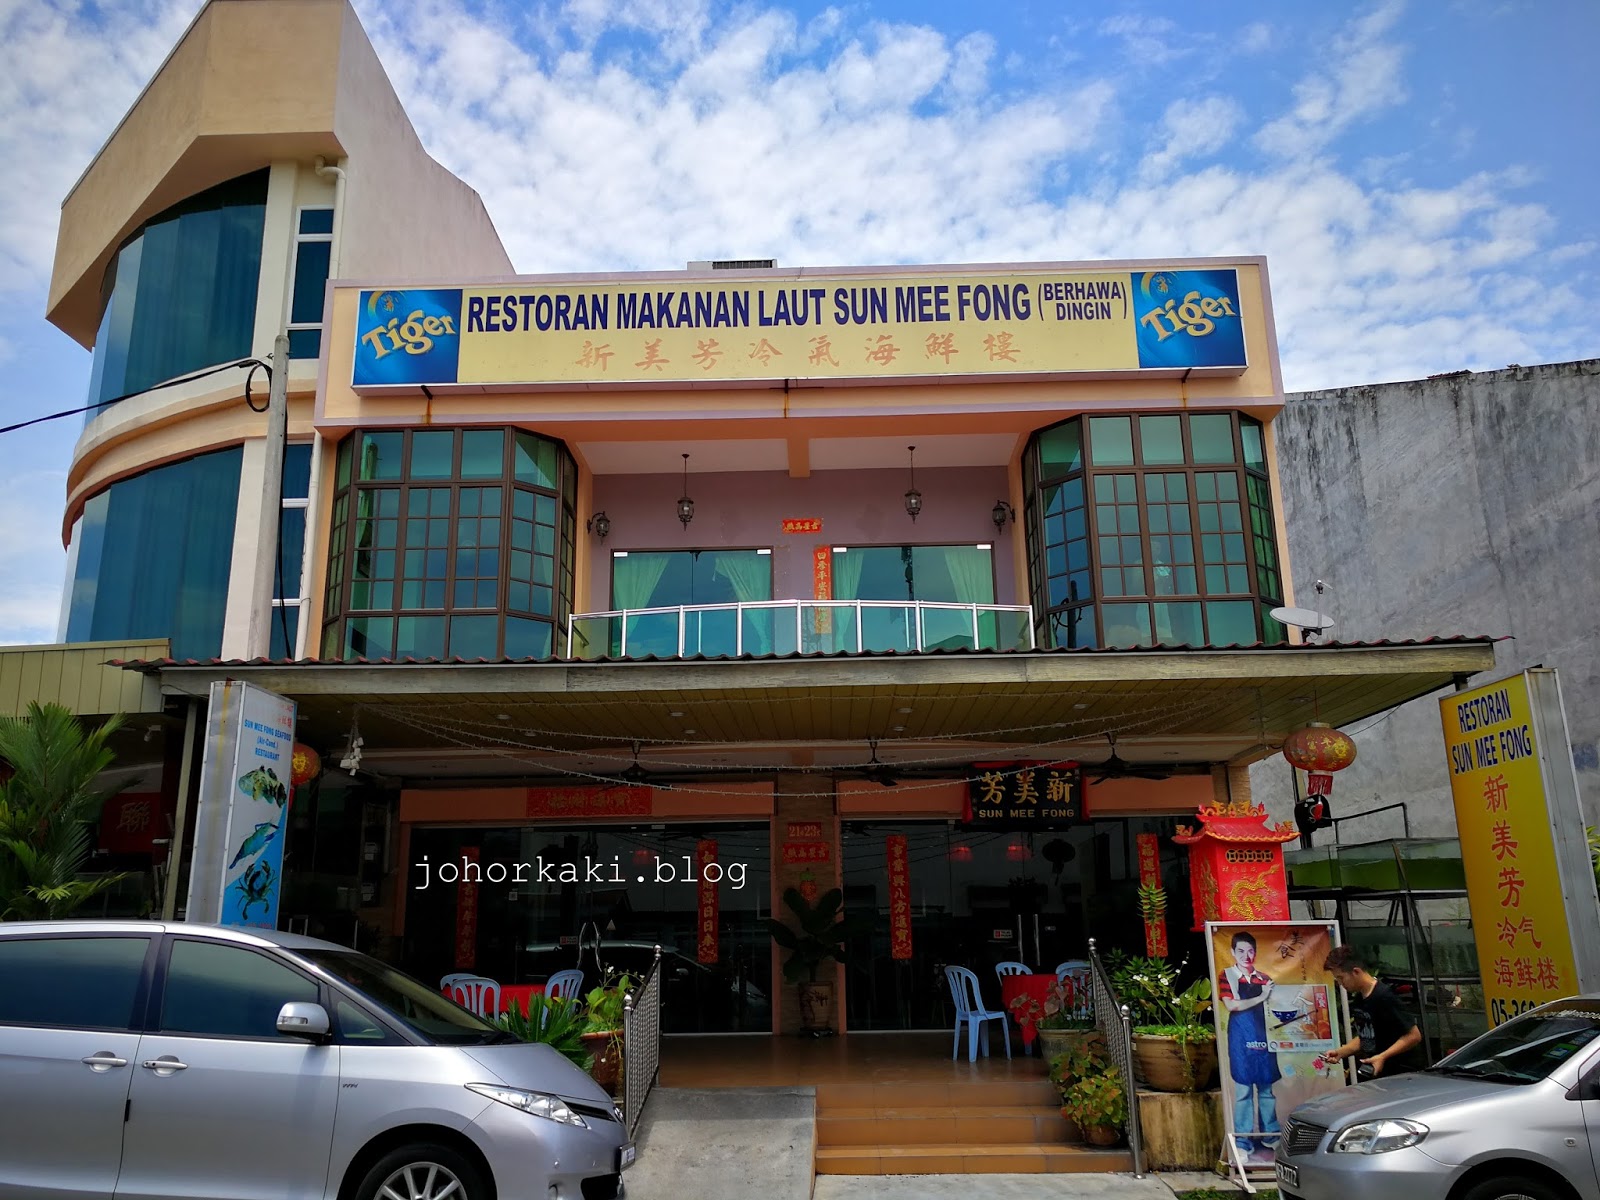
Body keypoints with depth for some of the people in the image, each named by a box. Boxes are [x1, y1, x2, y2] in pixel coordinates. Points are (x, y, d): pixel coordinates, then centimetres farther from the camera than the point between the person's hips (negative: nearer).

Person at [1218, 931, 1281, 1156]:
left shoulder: (1264, 978, 11)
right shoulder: (1227, 976, 0)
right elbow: (1231, 1005, -12)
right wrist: (1260, 998, -13)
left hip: (1263, 1036, 4)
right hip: (1241, 1038, -4)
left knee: (1267, 1087, 9)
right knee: (1243, 1089, -1)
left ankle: (1270, 1135, 22)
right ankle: (1243, 1141, 7)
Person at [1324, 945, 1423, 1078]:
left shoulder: (1384, 997, -18)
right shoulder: (1358, 999, 9)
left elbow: (1414, 1036, -18)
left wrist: (1383, 1057, -24)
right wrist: (1341, 1052, 6)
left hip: (1400, 1074, -8)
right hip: (1372, 1073, 8)